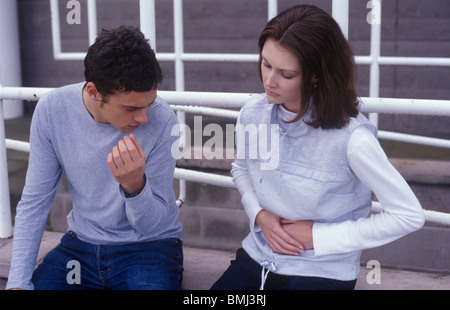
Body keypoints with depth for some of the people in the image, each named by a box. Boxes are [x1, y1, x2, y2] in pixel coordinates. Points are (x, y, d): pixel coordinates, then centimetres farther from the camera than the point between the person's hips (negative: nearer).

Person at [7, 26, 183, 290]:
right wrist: (19, 281, -12)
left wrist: (135, 185, -35)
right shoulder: (52, 110, -14)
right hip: (83, 242, 3)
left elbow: (153, 226, -15)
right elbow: (34, 202, -5)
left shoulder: (161, 119, -22)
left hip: (149, 246, -2)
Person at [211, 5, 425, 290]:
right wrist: (259, 215, -5)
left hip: (324, 274, -4)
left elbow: (409, 215, -14)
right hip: (257, 257, 4)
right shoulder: (253, 112, -6)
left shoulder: (351, 137, -22)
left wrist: (318, 236, -14)